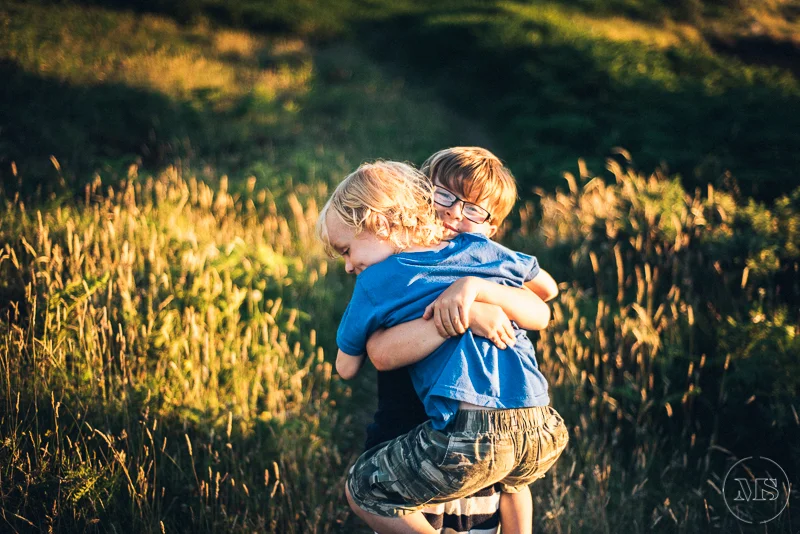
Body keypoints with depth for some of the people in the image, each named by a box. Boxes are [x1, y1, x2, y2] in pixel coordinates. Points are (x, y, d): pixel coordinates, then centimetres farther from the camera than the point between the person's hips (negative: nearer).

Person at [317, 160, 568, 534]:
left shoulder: (375, 283, 7)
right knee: (510, 479, 42)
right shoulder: (479, 250, 19)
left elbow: (346, 368, 20)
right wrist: (476, 287, 29)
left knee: (362, 490, 15)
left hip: (469, 434, -6)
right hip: (544, 432, 6)